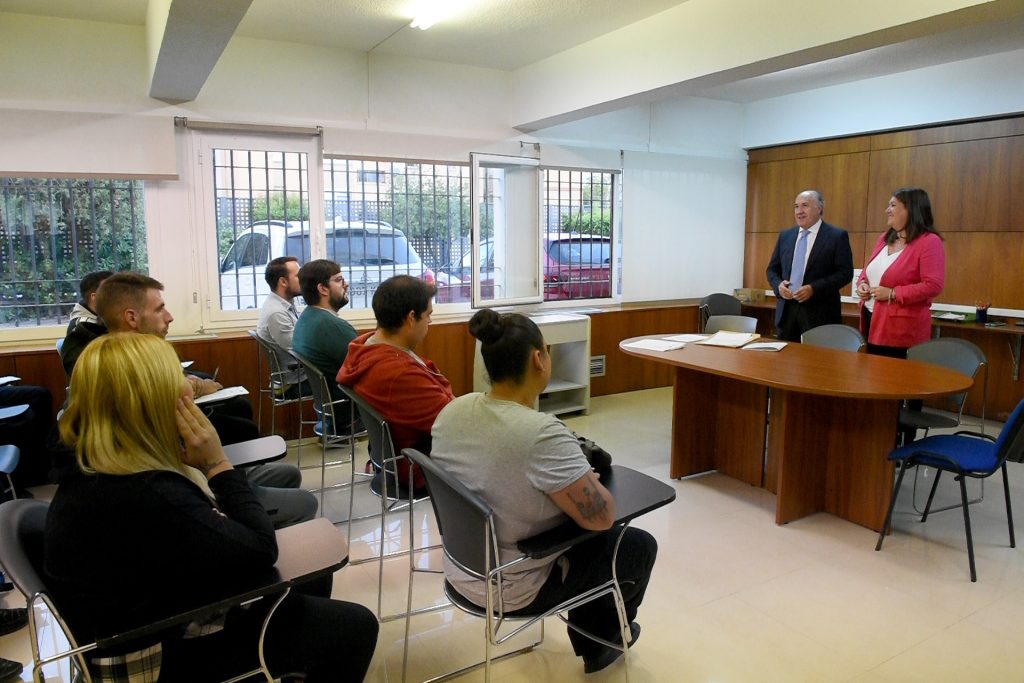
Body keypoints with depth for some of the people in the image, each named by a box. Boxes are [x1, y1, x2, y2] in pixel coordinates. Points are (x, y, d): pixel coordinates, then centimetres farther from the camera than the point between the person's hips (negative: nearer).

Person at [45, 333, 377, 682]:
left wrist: (204, 468, -10)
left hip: (157, 621, 9)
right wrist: (217, 463, -23)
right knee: (354, 627, -2)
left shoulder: (99, 471, -3)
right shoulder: (147, 496, -35)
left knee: (312, 579, 18)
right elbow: (260, 552, -26)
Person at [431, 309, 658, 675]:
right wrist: (586, 479, -5)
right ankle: (605, 636, 42)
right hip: (513, 588, -7)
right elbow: (601, 517, -25)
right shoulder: (542, 434, -32)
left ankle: (590, 644, 43)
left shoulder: (452, 410, -8)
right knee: (640, 546, 15)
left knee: (591, 539, 28)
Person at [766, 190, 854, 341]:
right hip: (787, 310, 5)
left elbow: (845, 272, -8)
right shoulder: (785, 236, 13)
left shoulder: (837, 236, -3)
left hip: (819, 313, -4)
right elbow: (772, 269, 16)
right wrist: (778, 285, -6)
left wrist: (814, 288, -19)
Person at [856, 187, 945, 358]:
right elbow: (869, 270, 25)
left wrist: (893, 294, -19)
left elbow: (933, 285, -18)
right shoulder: (885, 238, 13)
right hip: (872, 321, 7)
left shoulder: (929, 242, -10)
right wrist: (862, 283, 2)